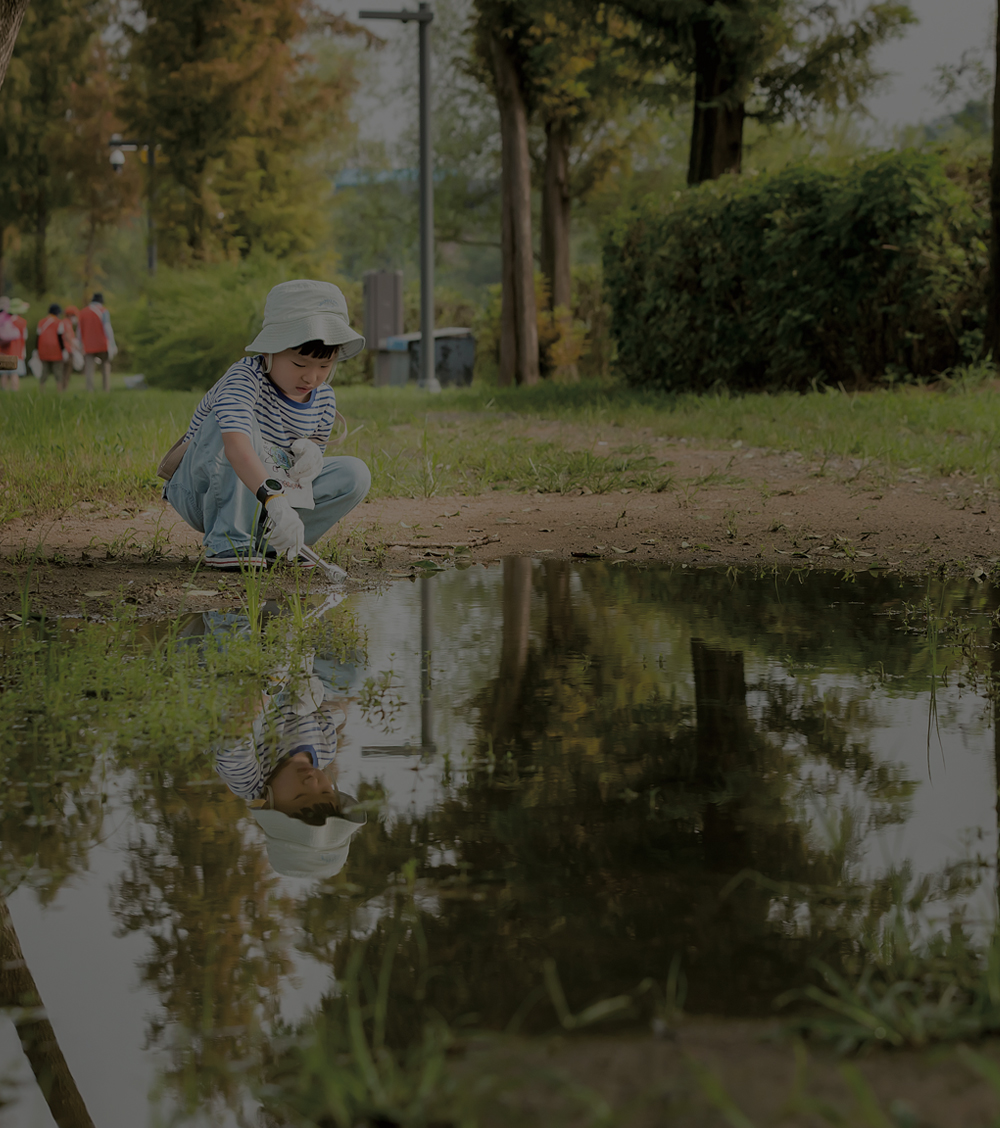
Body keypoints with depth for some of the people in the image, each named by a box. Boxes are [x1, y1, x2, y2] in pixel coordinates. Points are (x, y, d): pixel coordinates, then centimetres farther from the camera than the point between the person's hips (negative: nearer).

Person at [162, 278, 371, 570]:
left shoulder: (323, 400, -4)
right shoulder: (244, 379, -27)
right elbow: (236, 447, -45)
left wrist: (310, 452, -14)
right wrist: (274, 500, -58)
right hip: (199, 492, -6)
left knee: (355, 474, -8)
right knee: (235, 422, -35)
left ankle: (266, 541, -9)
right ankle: (228, 543, -30)